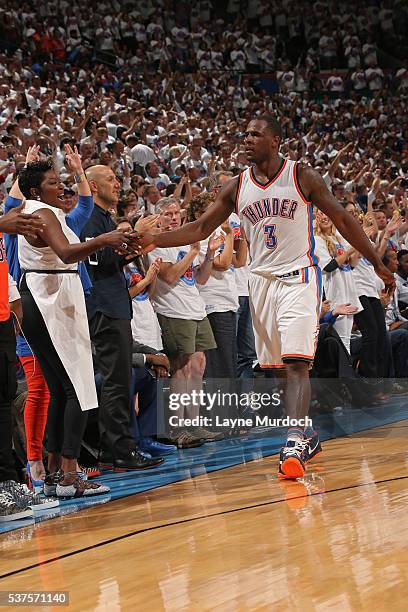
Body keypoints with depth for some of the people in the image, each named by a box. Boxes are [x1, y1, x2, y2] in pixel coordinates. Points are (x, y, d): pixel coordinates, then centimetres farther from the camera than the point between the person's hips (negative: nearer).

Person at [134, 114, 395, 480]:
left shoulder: (303, 177, -5)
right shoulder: (237, 187, 5)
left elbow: (342, 220, -1)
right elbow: (201, 228, 8)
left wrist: (377, 264, 0)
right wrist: (155, 241, -6)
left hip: (299, 278, -5)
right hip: (262, 281, 5)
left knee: (296, 363, -17)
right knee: (274, 366, 8)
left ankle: (294, 445, -23)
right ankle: (306, 437, 23)